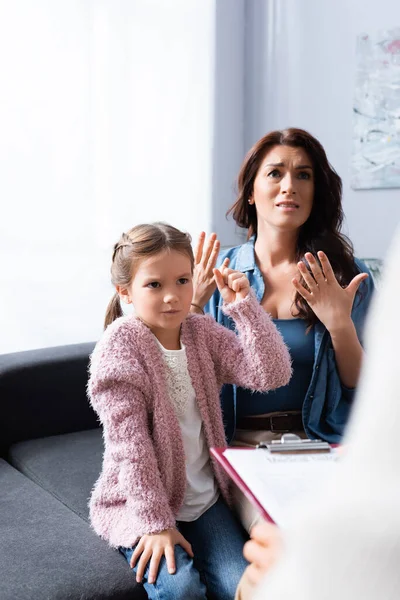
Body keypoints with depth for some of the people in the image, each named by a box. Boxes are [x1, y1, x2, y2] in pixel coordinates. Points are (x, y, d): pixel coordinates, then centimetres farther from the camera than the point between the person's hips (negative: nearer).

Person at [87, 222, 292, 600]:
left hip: (204, 497, 4)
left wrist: (243, 305, -17)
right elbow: (129, 442, -17)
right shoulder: (120, 343, -13)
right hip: (139, 501, -4)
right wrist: (155, 521, -19)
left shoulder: (204, 334, 1)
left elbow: (271, 374, -10)